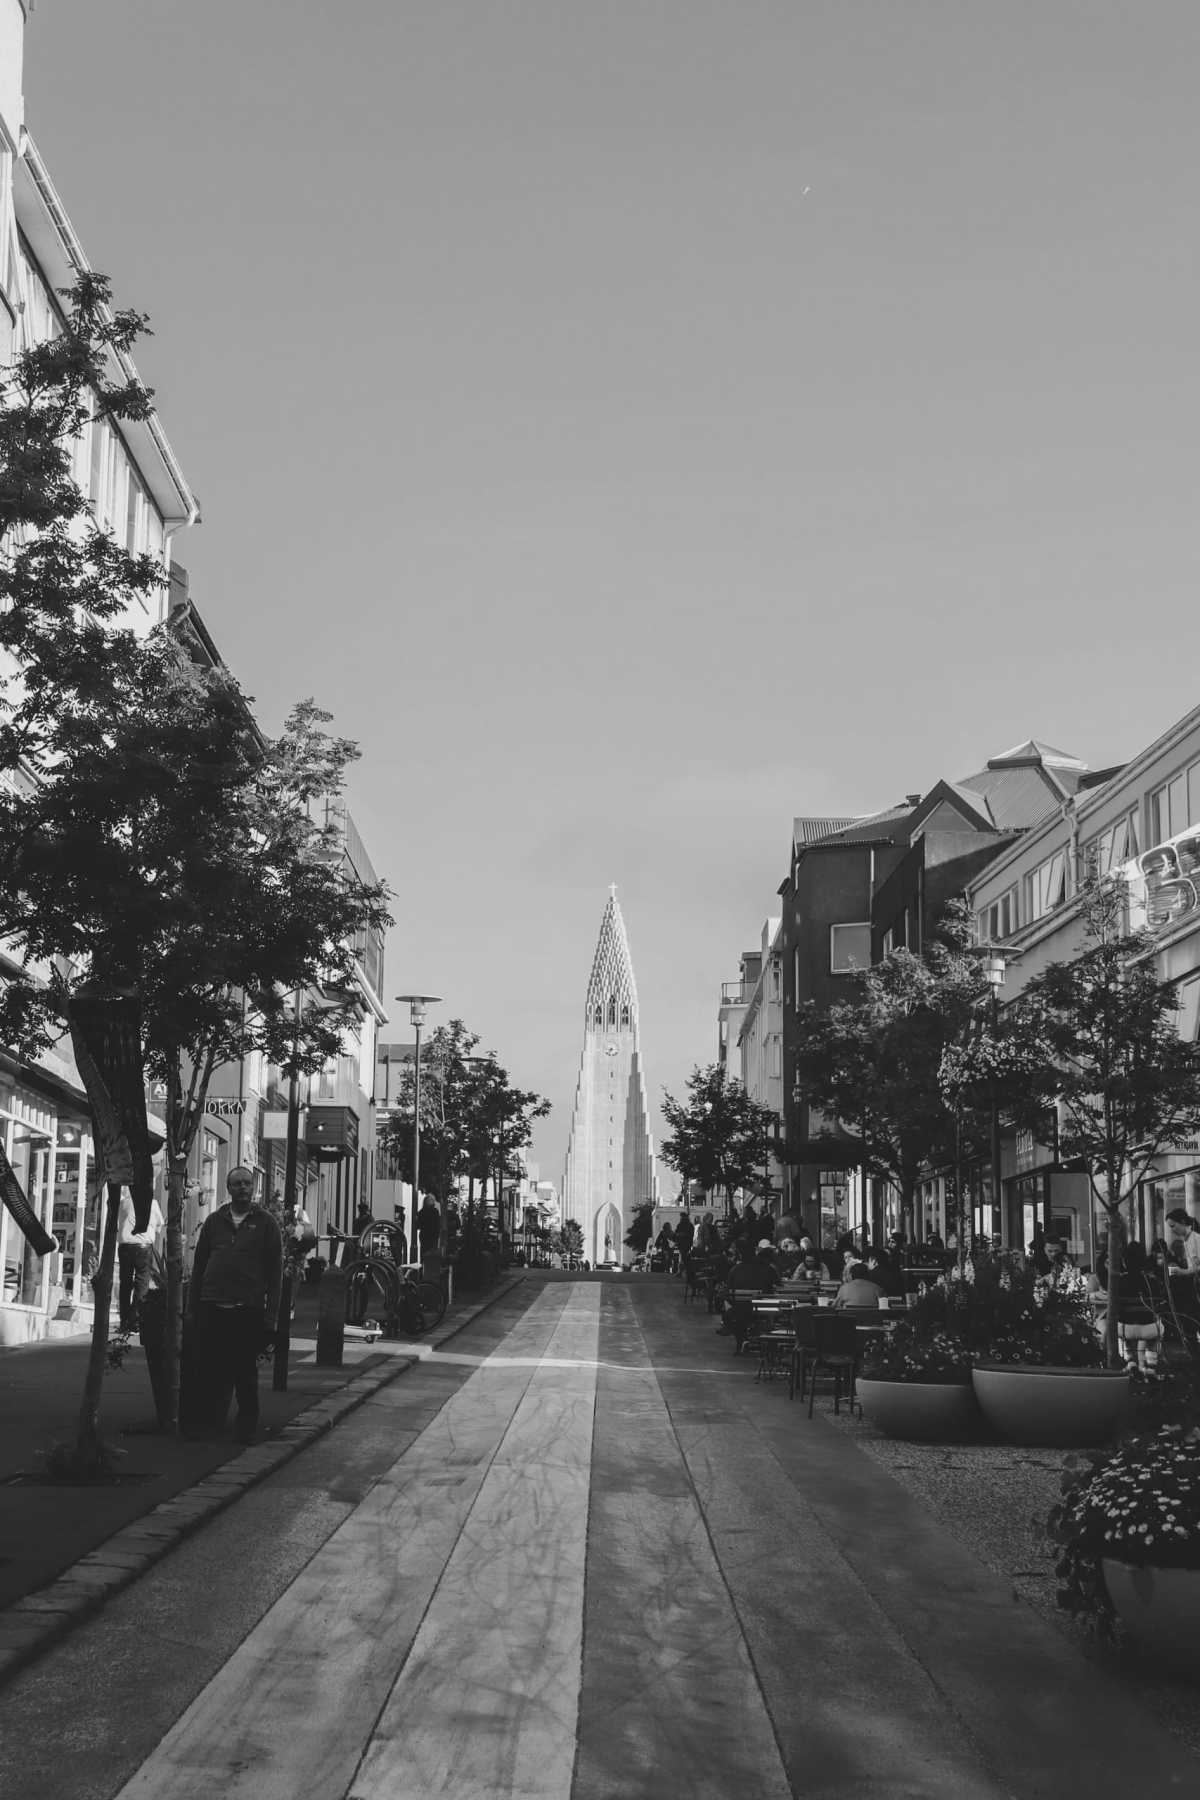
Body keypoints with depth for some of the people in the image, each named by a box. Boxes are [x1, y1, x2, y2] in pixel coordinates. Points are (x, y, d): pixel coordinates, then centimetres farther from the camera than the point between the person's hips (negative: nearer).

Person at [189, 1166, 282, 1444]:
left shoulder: (265, 1223, 4)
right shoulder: (214, 1221, 12)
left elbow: (275, 1271, 1)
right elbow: (199, 1264, 14)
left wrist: (270, 1314, -6)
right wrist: (194, 1305, 6)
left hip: (248, 1309, -2)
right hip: (212, 1307, 2)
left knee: (246, 1373, 3)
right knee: (211, 1371, 5)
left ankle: (247, 1427, 12)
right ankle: (209, 1423, 15)